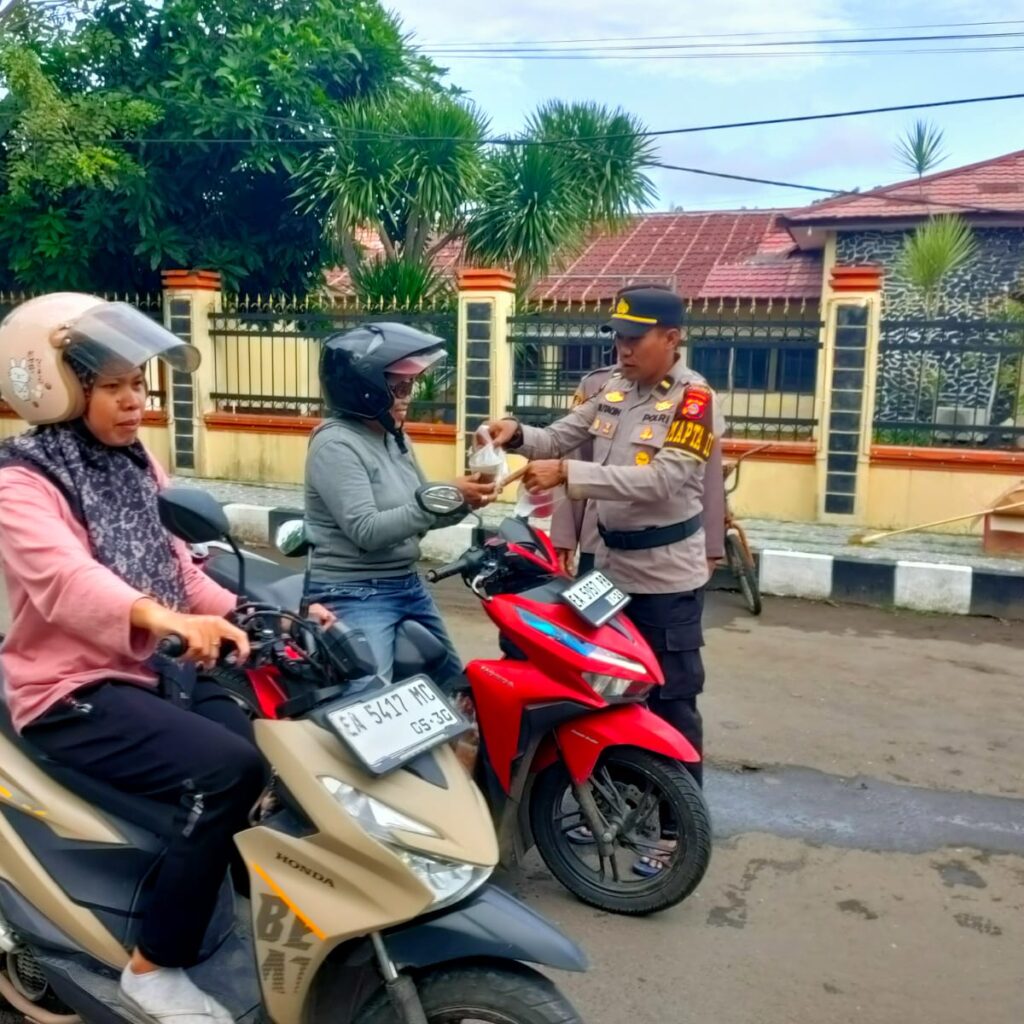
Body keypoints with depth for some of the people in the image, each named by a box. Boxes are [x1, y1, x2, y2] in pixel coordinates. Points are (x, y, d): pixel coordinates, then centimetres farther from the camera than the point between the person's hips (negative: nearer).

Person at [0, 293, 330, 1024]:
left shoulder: (134, 463, 13)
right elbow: (62, 579, -31)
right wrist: (168, 620, -50)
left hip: (162, 669, 7)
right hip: (75, 690, -7)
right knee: (229, 771, -27)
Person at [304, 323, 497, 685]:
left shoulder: (394, 437, 8)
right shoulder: (335, 445, -17)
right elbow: (365, 531, -26)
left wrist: (462, 502, -9)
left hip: (408, 584, 9)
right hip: (354, 595, -9)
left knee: (455, 685, 22)